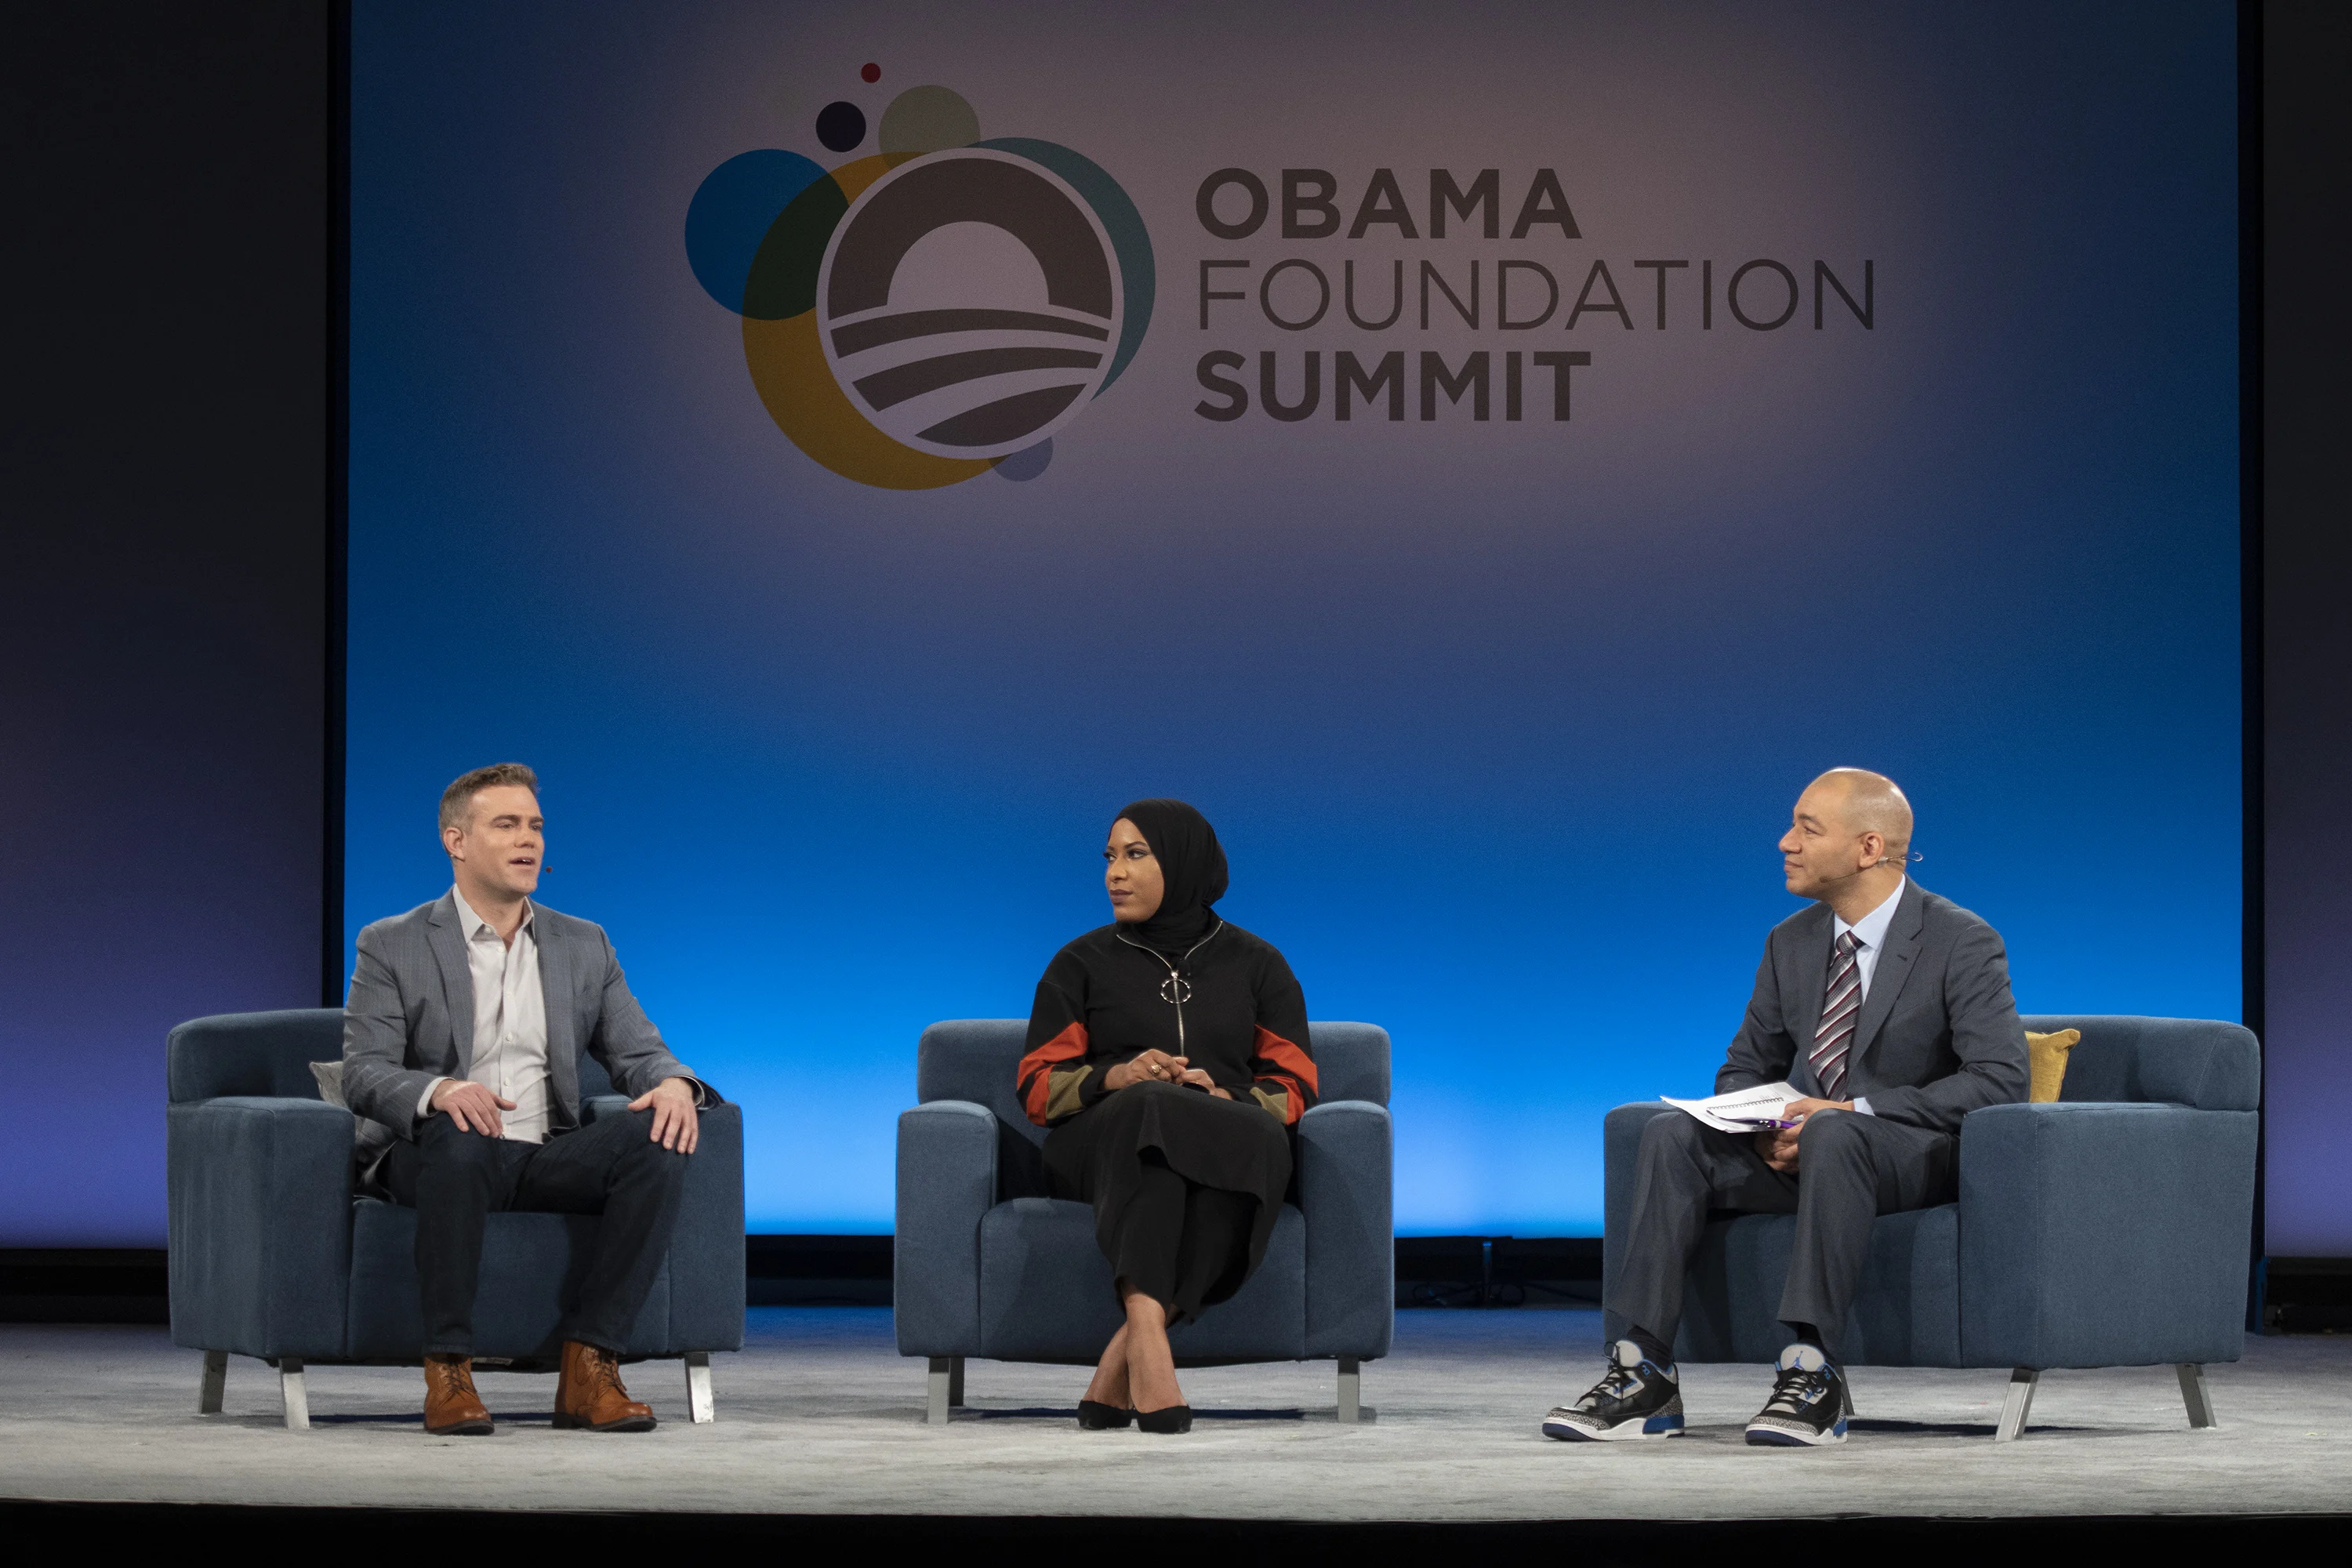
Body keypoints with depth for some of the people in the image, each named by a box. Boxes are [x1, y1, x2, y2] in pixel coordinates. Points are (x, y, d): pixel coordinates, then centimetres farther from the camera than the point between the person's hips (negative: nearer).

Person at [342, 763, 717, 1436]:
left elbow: (640, 1051, 9)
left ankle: (588, 1369, -25)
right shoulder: (392, 947, 3)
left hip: (548, 1157, 4)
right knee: (461, 1139, -40)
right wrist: (439, 1091, -30)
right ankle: (447, 1373, -30)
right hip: (437, 1153, -4)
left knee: (658, 1140, -26)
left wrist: (673, 1084, -17)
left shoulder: (583, 946, 16)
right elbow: (364, 1073, -7)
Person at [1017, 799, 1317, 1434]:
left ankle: (1118, 1367, -43)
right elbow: (1037, 1088, 7)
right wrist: (1116, 1078, -14)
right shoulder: (1081, 964, 12)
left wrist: (1227, 1100, -15)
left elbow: (1296, 1086, 7)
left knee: (1260, 1138, -37)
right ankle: (1147, 1334, -57)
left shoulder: (1255, 964, 13)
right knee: (1154, 1109, -38)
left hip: (1228, 1151, 1)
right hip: (1101, 1148, -1)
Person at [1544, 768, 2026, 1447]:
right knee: (1673, 1135, -20)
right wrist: (1764, 1128, -11)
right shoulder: (1790, 944, 8)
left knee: (1833, 1137, -39)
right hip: (1806, 1153, 6)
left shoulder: (1962, 943, -11)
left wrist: (1854, 1109, -26)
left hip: (1917, 1155, -6)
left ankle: (1812, 1374, -40)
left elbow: (2000, 1078, -20)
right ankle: (1645, 1373, -27)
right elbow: (1745, 1067, 15)